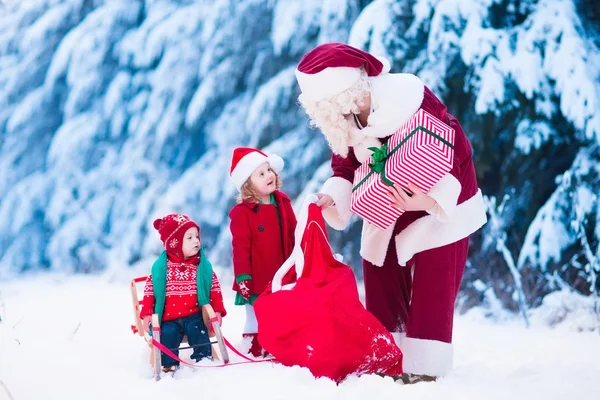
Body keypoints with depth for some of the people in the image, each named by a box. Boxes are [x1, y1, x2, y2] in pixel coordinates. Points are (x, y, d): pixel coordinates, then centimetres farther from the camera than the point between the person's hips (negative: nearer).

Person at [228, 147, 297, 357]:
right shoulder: (242, 213, -12)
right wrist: (242, 277, -17)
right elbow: (241, 247, -14)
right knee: (257, 319, 2)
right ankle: (256, 353, 11)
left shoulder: (283, 203, 6)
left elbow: (294, 237, 13)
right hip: (258, 280, -5)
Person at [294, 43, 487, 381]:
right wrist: (332, 199, -24)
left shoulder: (410, 99, -33)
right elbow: (345, 166, -3)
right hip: (391, 203, 6)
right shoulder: (342, 118, -12)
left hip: (442, 193, -6)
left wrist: (432, 200, -41)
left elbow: (449, 153, -28)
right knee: (381, 273, 4)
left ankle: (425, 366, -6)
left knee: (431, 280, -9)